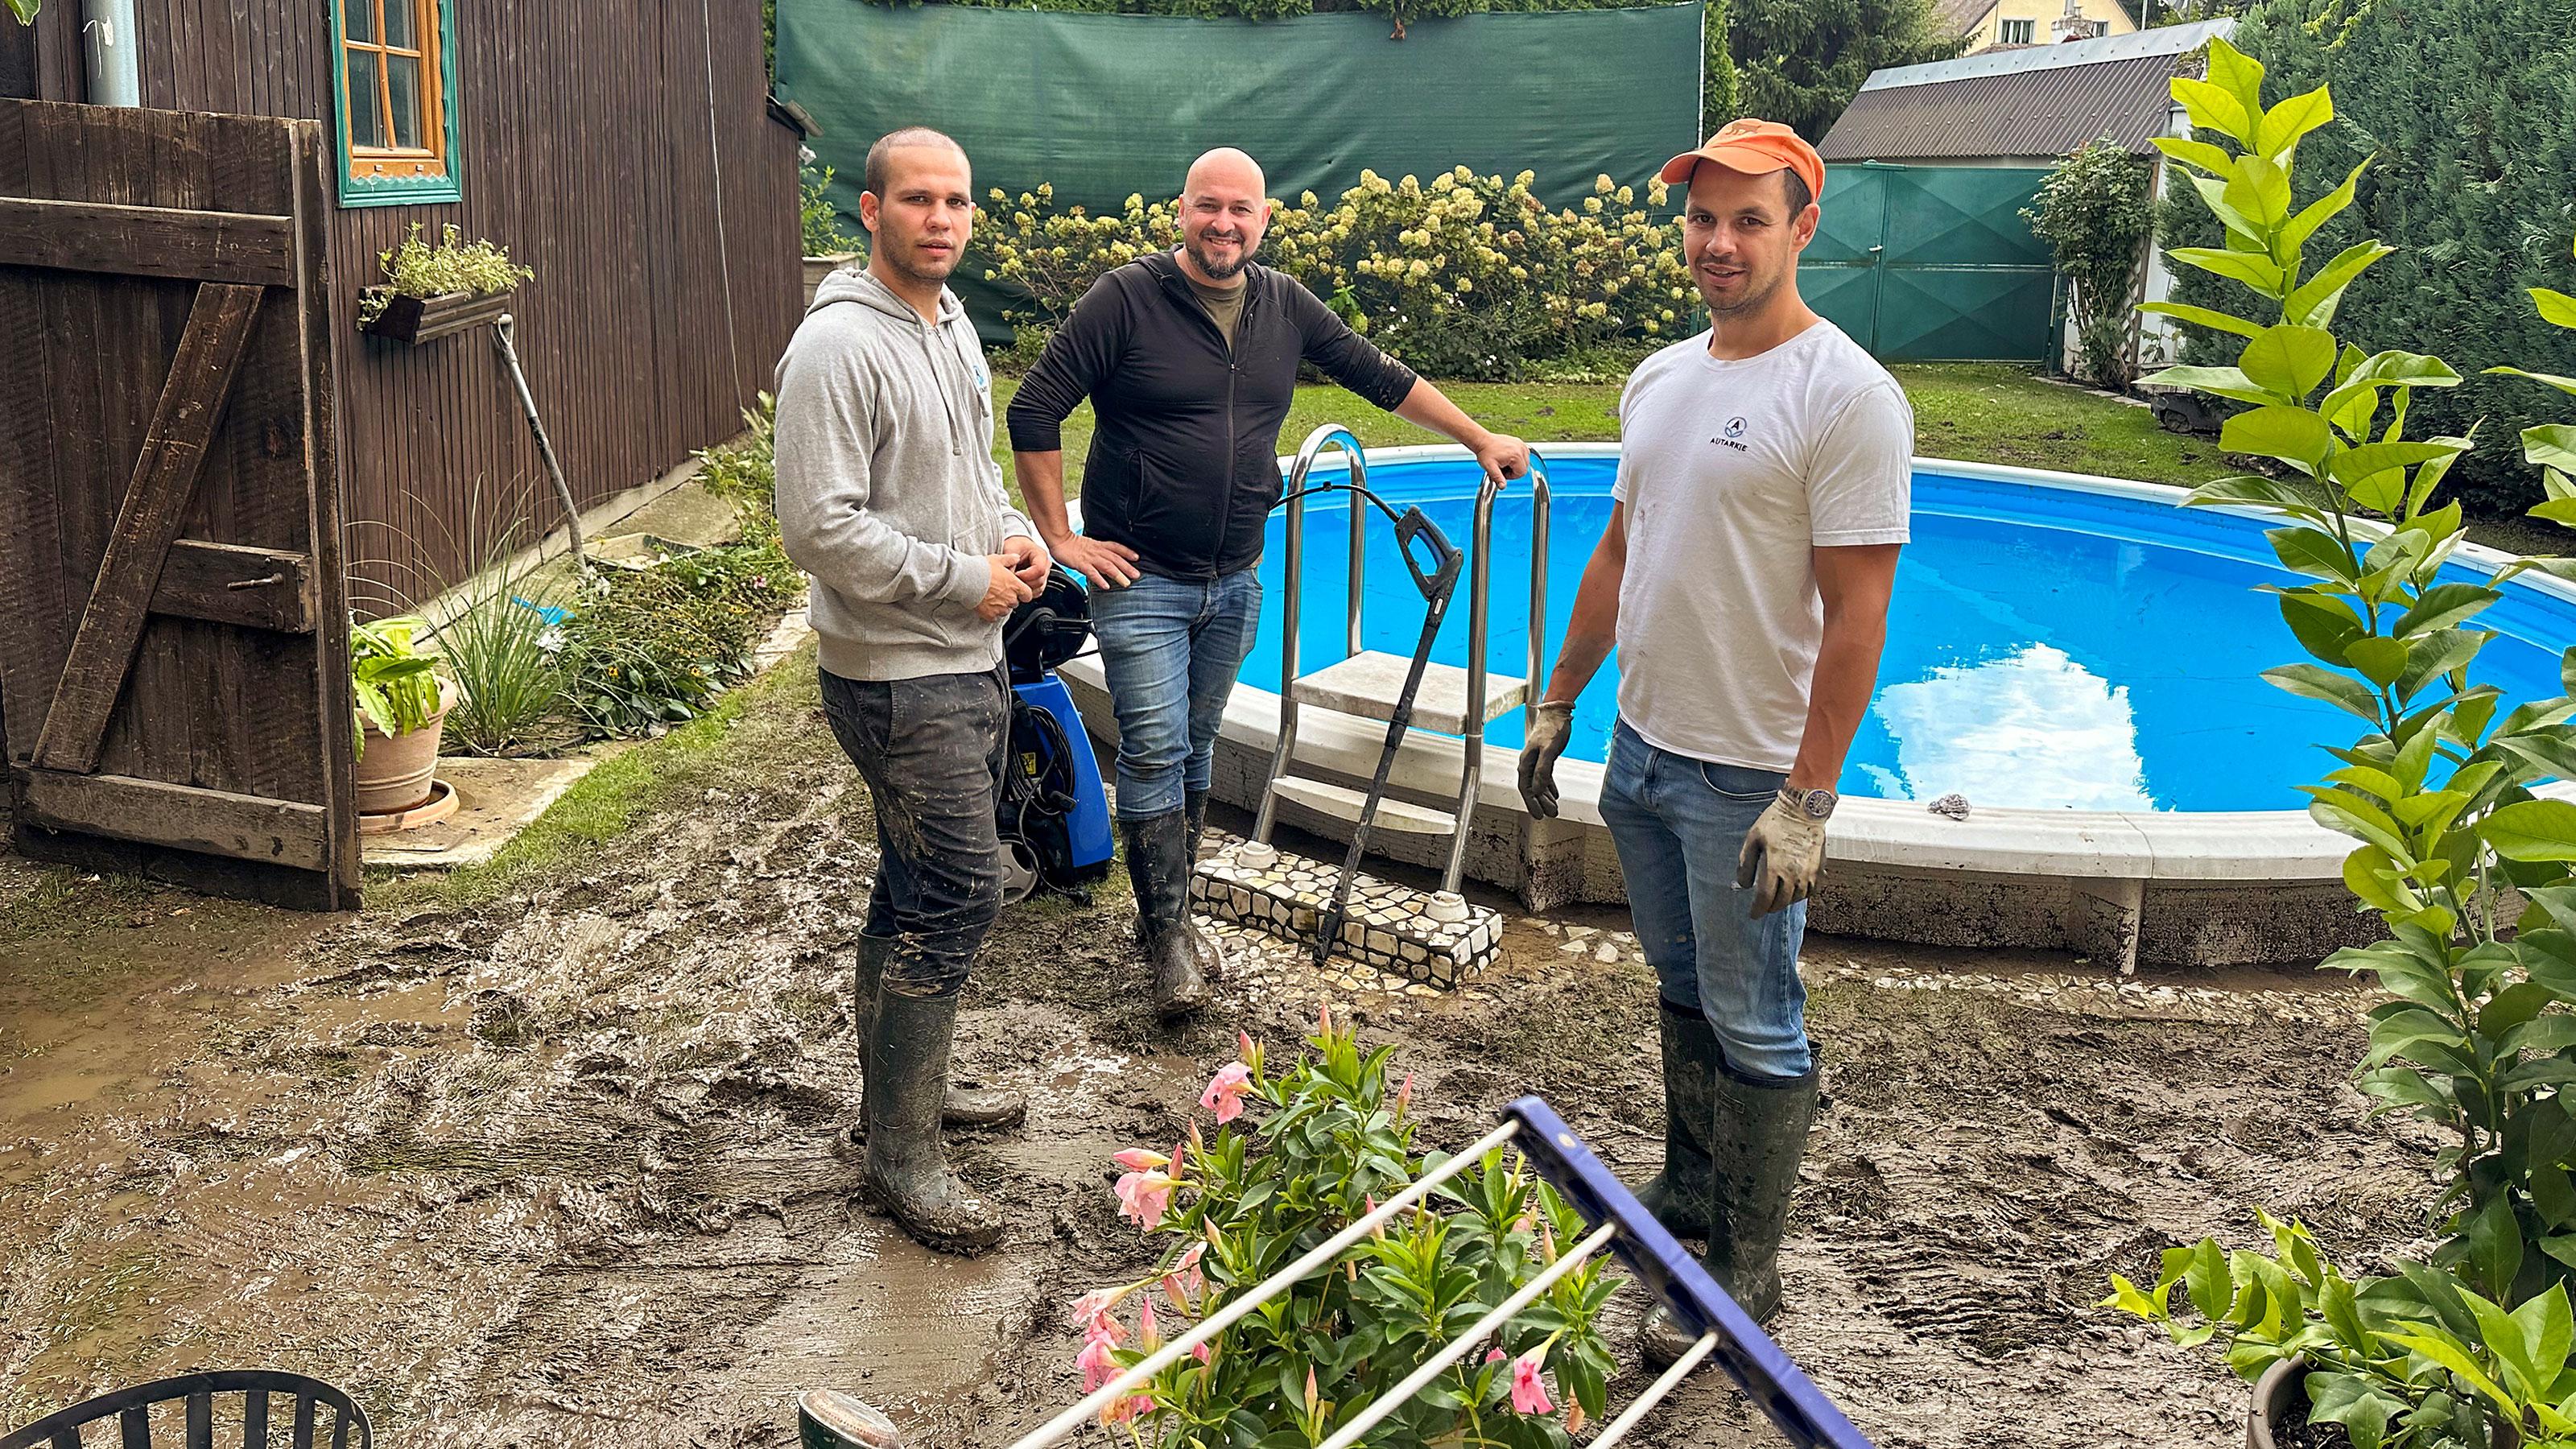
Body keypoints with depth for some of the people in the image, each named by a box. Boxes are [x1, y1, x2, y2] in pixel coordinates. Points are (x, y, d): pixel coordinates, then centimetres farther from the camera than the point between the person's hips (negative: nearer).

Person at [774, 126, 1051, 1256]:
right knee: (958, 895, -8)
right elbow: (820, 527, -24)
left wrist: (1013, 532, 5)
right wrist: (961, 578, -19)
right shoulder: (840, 346, -18)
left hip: (970, 661, 9)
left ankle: (907, 1080, 36)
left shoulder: (952, 325, 12)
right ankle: (901, 1154, 4)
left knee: (919, 887, 20)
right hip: (902, 679, -9)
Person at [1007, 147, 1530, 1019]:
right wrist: (1061, 538, -11)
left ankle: (1169, 911, 26)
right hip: (1141, 580, -5)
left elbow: (1381, 377, 18)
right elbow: (1034, 412, -10)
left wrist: (1480, 440, 22)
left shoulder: (1286, 307, 6)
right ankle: (1169, 937, 4)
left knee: (1195, 750, 13)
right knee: (1155, 754, -5)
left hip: (1234, 583, 5)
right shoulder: (1127, 299, -10)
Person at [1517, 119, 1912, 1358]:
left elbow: (1856, 618, -19)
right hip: (1641, 748, 8)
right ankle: (1688, 1186, 38)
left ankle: (1749, 1270, 17)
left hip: (1747, 778, -7)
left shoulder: (1846, 396, -16)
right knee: (1683, 990, 21)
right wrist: (1558, 703, 17)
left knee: (1753, 1026, 4)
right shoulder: (1660, 377, 9)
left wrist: (1806, 802, -22)